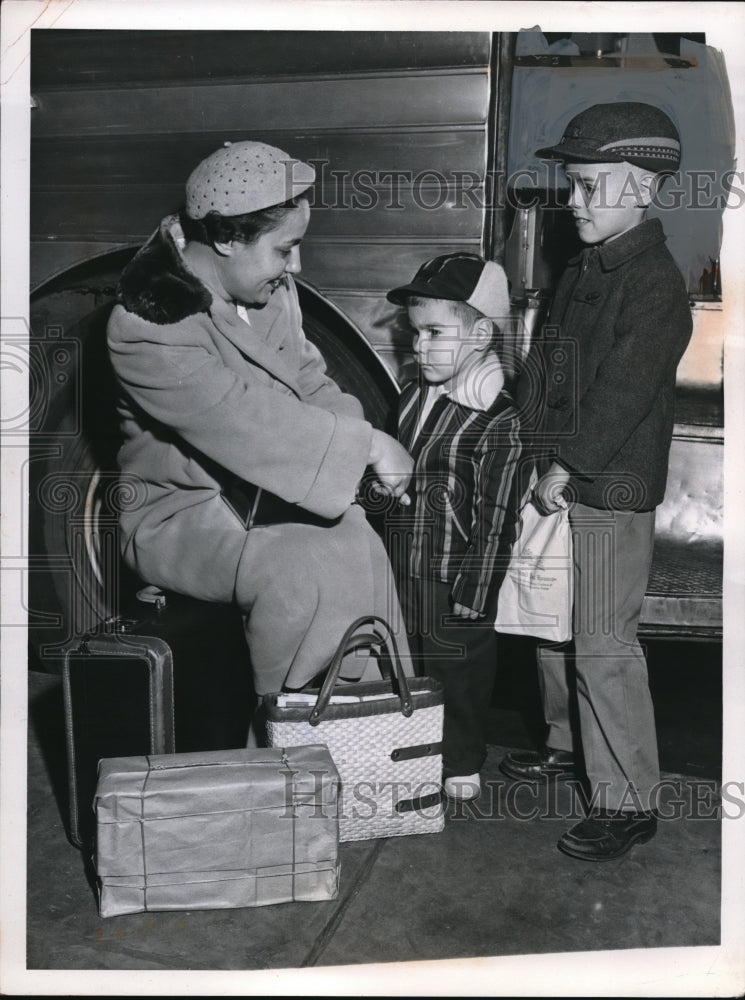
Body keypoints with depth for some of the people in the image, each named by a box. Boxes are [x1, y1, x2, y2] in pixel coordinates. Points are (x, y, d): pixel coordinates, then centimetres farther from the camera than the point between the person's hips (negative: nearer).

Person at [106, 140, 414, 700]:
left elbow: (307, 378, 8)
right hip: (183, 514, -6)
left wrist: (362, 436, -13)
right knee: (295, 571, -30)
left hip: (265, 490, 7)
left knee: (359, 546, -19)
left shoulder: (269, 288, 2)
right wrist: (365, 447, -27)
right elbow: (249, 424, -30)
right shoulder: (151, 327, -23)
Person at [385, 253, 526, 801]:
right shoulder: (413, 395, 5)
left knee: (459, 674, 10)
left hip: (455, 579, -7)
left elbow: (496, 515, -16)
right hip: (403, 569, 7)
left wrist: (475, 591, -15)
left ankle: (462, 765, 29)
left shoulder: (498, 419, -17)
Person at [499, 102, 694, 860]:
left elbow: (623, 394, -20)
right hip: (560, 480, 9)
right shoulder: (582, 272, 14)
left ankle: (628, 802, 8)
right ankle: (570, 747, 37)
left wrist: (568, 468, -17)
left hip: (614, 493, -9)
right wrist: (542, 461, 7)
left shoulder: (656, 285, -14)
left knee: (604, 647, -5)